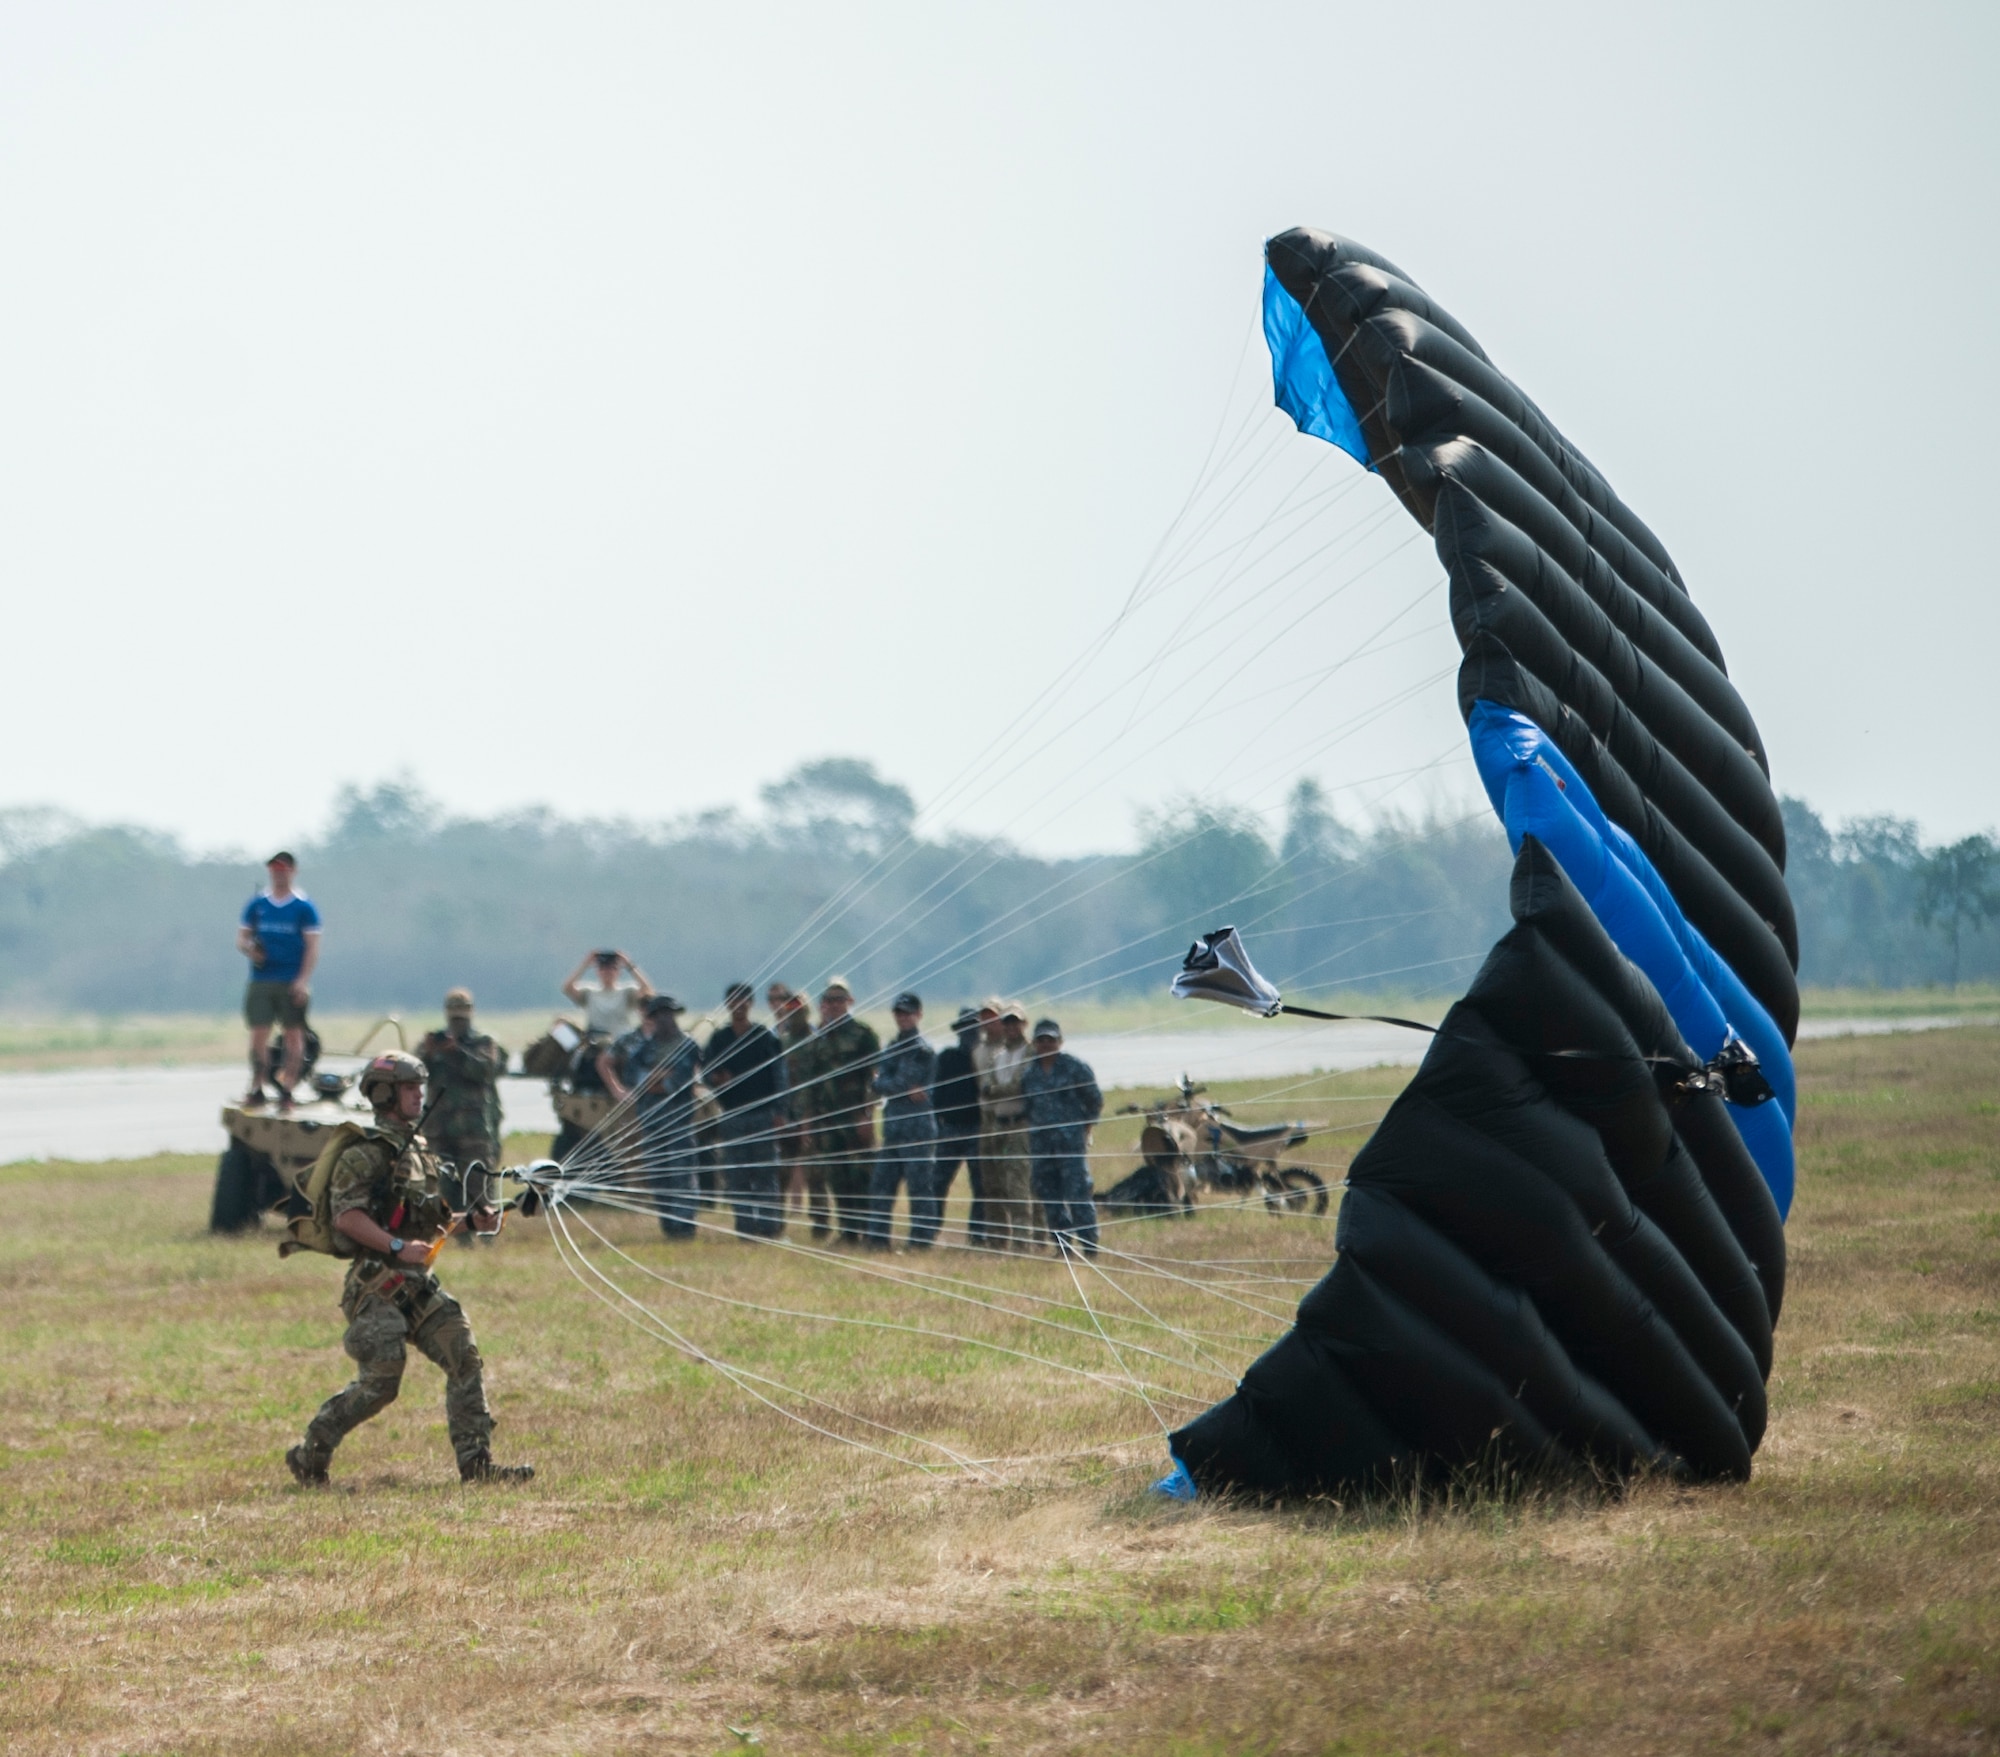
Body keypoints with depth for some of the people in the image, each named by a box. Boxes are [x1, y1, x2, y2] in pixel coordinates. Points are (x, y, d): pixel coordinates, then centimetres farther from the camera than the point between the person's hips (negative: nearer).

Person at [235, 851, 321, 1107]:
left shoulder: (304, 906, 1)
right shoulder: (256, 904, 10)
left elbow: (312, 946, -3)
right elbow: (241, 938, 14)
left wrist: (303, 980, -13)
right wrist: (249, 948, -10)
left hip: (291, 983, -2)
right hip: (260, 981, 2)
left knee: (293, 1034, 0)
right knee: (258, 1033, -2)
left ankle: (287, 1089, 6)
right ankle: (256, 1089, 4)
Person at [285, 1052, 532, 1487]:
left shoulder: (420, 1151, 19)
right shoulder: (366, 1153, -9)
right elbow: (347, 1216, -18)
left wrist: (472, 1220, 7)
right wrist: (397, 1247, -26)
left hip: (418, 1283, 8)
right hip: (375, 1284, -8)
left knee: (464, 1356, -4)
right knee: (380, 1381, -11)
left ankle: (476, 1463, -4)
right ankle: (309, 1456, 4)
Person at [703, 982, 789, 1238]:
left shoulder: (766, 1037, 5)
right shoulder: (718, 1039, 10)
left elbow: (779, 1076, 3)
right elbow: (705, 1074, 11)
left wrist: (779, 1112, -6)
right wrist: (715, 1080, -13)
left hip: (762, 1114, -2)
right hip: (731, 1117, 2)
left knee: (765, 1173, -4)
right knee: (737, 1176, 0)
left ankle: (768, 1226, -3)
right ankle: (744, 1225, 3)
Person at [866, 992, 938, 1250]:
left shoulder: (922, 1049, -7)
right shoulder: (893, 1046, 17)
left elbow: (902, 1083, -16)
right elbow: (879, 1085, 6)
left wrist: (884, 1084, 1)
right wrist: (905, 1090, -8)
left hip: (917, 1125, -8)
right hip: (893, 1125, 8)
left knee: (920, 1186, -5)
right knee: (881, 1185, 8)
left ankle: (922, 1240, -2)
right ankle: (878, 1239, 14)